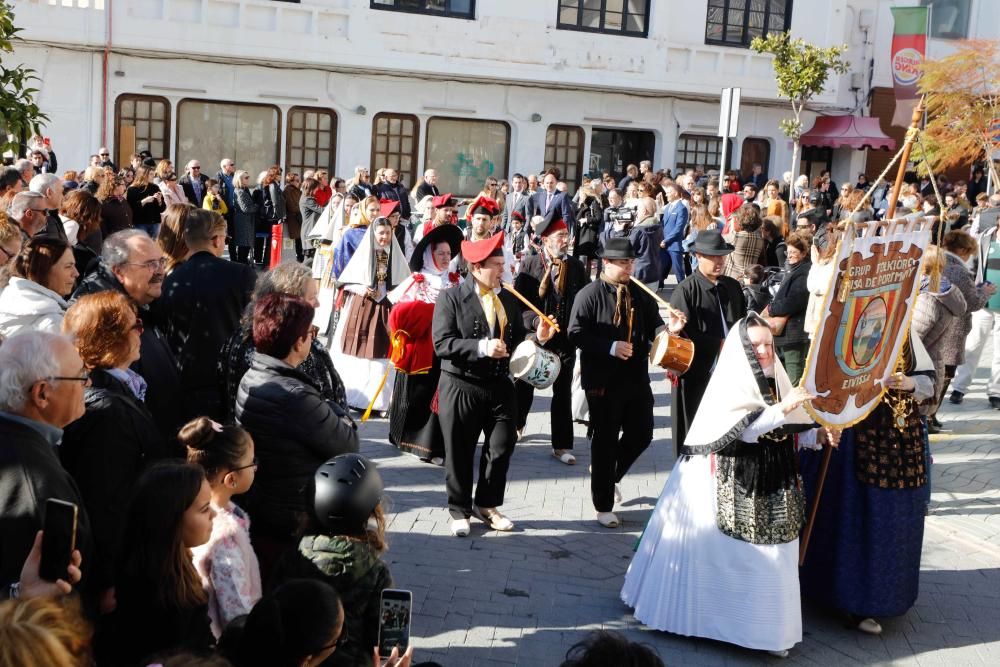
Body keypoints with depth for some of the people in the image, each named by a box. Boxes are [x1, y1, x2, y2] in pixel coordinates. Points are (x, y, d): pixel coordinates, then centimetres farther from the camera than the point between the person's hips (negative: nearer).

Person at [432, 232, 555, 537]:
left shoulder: (510, 299, 8)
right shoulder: (451, 298, -8)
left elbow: (516, 340, 12)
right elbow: (442, 344, -16)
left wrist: (538, 338, -8)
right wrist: (482, 347, -26)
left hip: (500, 386, 5)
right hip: (461, 387, -4)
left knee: (501, 448, 8)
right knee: (460, 453, 6)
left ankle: (487, 505, 28)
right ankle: (460, 511, 23)